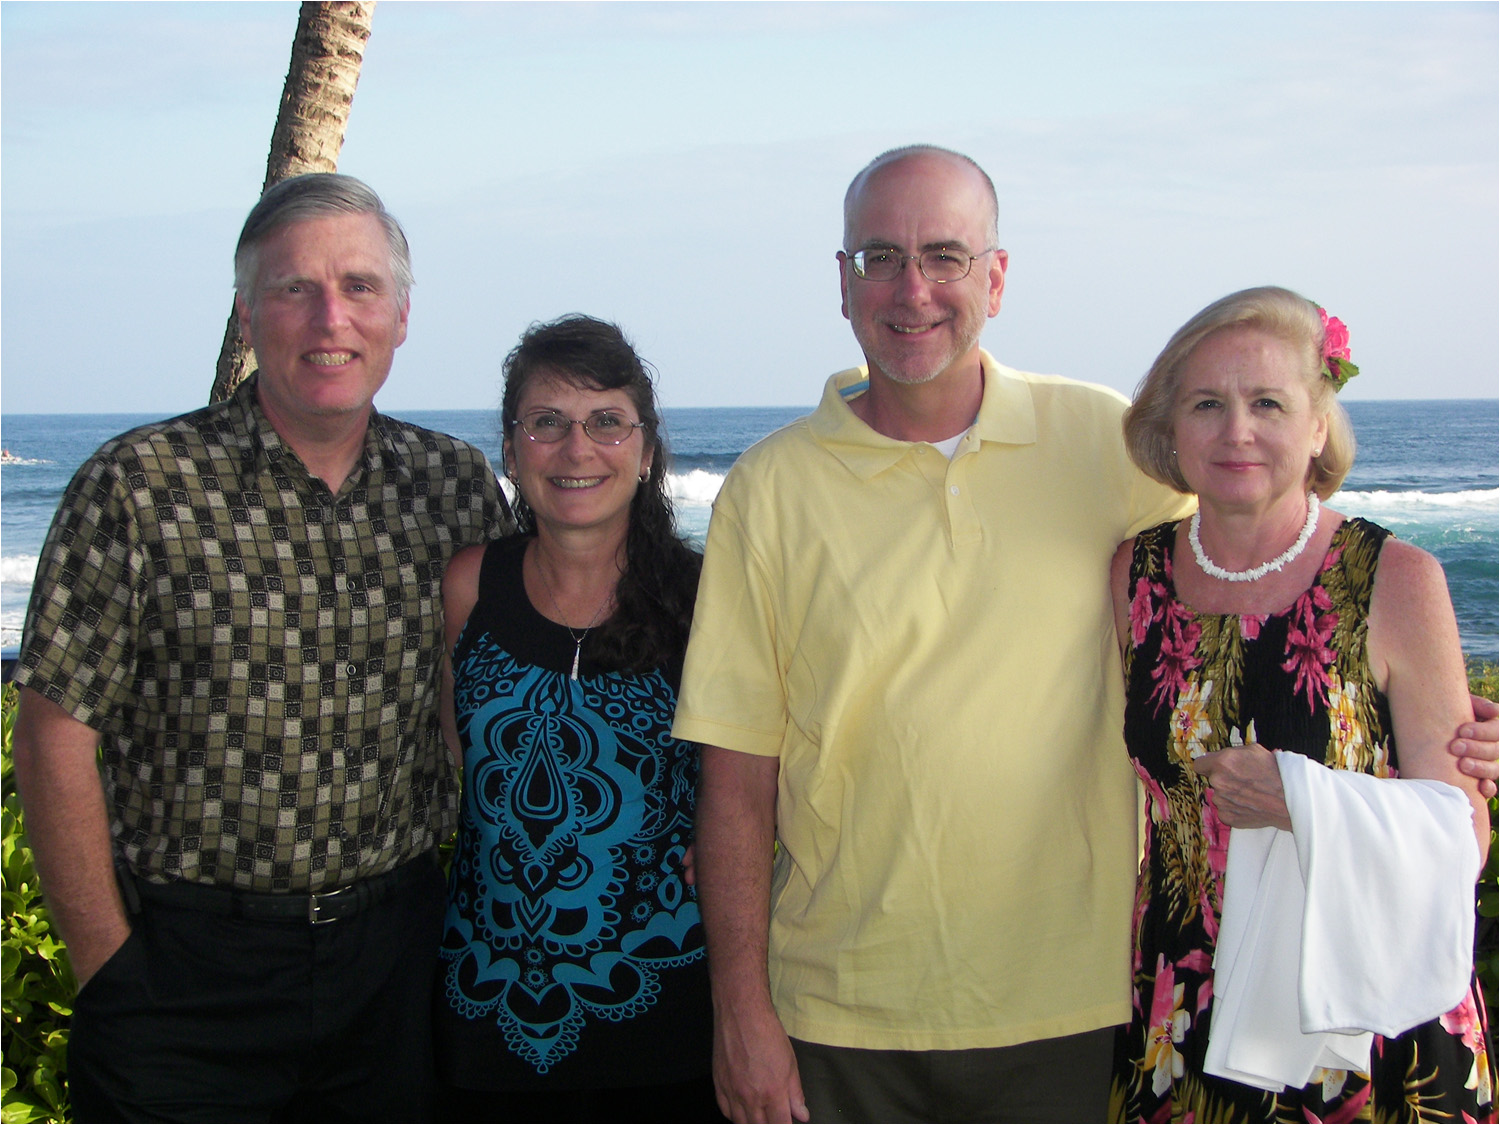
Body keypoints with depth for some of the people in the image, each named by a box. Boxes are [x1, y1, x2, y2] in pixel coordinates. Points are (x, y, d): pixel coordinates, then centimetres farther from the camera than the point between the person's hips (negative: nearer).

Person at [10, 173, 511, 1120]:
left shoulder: (460, 485, 2)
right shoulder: (140, 488, -10)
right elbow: (57, 735, -8)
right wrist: (106, 963, -7)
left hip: (394, 947, 3)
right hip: (182, 962, -3)